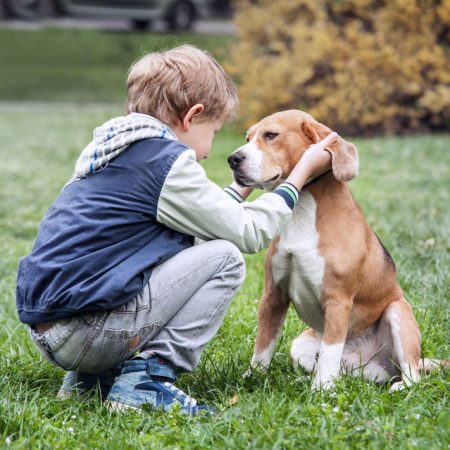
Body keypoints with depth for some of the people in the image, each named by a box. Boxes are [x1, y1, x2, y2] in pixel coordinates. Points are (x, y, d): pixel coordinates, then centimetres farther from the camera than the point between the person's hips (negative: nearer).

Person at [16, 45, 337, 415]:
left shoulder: (114, 148, 18)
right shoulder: (167, 160, -9)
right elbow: (248, 233, -4)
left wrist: (241, 188, 38)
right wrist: (302, 173, 6)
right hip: (87, 333, -9)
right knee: (225, 258, -3)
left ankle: (90, 377, 16)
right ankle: (148, 377, -10)